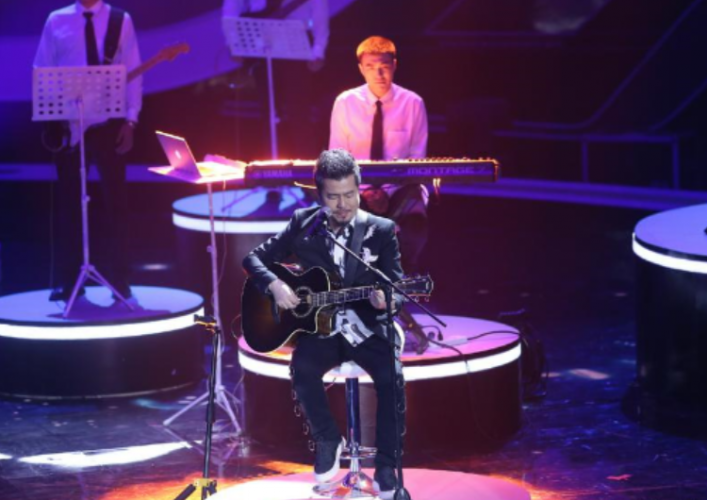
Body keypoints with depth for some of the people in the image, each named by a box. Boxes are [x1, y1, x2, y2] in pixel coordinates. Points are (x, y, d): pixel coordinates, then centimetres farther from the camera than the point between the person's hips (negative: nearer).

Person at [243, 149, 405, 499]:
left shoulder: (381, 230, -1)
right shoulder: (303, 224, 3)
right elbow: (254, 258, 8)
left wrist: (386, 299, -30)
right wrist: (274, 284, -14)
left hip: (367, 328, -1)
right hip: (319, 327, 1)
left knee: (391, 377, -30)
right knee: (302, 368, -32)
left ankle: (386, 467, -17)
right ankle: (328, 440, -6)